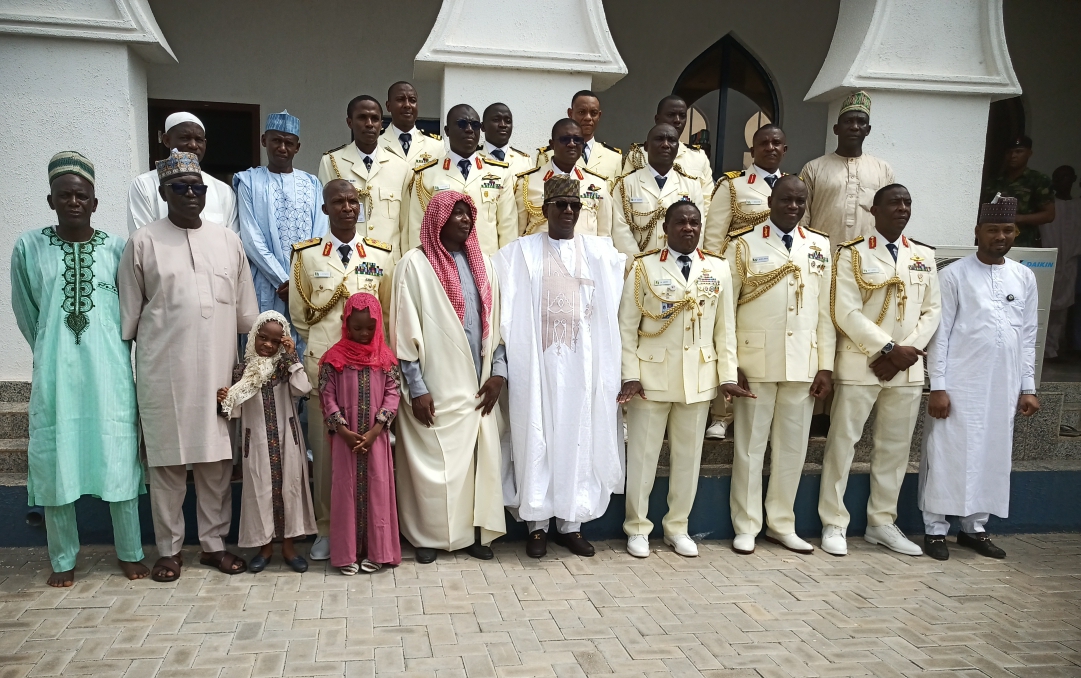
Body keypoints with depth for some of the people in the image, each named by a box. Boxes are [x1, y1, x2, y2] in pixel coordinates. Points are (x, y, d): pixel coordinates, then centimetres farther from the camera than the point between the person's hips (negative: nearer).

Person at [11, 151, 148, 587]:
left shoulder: (118, 249, 1)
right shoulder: (28, 248, 2)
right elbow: (25, 314, 11)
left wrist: (101, 348, 10)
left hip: (109, 371, 0)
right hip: (55, 373, 1)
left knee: (119, 457, 4)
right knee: (55, 460, 4)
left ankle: (130, 553, 18)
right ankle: (63, 559, 20)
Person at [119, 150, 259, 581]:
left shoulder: (227, 241, 9)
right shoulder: (143, 243, 1)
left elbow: (246, 310, 11)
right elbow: (128, 313, 4)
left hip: (218, 370, 2)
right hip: (163, 372, -2)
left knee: (217, 460, 7)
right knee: (167, 461, 4)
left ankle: (214, 542, 21)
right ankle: (169, 549, 18)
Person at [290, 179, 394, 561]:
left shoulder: (381, 254, 6)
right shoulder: (306, 254, 4)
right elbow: (299, 314, 10)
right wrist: (321, 343, 9)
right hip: (322, 362, 0)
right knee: (324, 447, 4)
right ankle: (326, 528, 18)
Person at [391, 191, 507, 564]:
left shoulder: (481, 262, 11)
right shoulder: (416, 263, -6)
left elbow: (495, 321, 12)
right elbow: (405, 330, -8)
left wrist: (498, 371, 2)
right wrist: (416, 387, -12)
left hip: (477, 384, 5)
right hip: (435, 386, -5)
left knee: (479, 458, 8)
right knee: (433, 462, 2)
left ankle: (474, 530, 22)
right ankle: (428, 535, 18)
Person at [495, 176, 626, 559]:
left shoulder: (601, 252, 10)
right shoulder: (520, 252, 4)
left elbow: (615, 305, 10)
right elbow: (505, 306, -1)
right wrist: (505, 356, -10)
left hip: (583, 362, 2)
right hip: (536, 361, -2)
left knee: (579, 437, 5)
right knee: (536, 439, 1)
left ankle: (570, 523, 16)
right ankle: (537, 524, 11)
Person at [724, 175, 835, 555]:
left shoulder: (820, 246, 10)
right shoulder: (743, 244, -1)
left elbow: (825, 310, 9)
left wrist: (826, 366, 4)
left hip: (803, 364, 3)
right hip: (756, 362, -3)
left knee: (792, 446, 10)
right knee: (750, 445, 5)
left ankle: (781, 523, 24)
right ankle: (746, 526, 17)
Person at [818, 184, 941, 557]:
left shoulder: (925, 256, 12)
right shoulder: (852, 254, -3)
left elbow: (932, 310, 8)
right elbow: (846, 313, -11)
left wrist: (908, 350, -7)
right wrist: (889, 348, -15)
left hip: (907, 368, 5)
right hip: (859, 365, -4)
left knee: (895, 446, 10)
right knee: (843, 442, -1)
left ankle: (882, 522, 22)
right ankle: (833, 524, 9)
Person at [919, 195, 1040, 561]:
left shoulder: (1025, 277, 10)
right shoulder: (955, 275, -4)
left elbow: (1028, 336, 12)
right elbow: (940, 333, -7)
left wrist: (1027, 387, 9)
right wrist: (937, 387, -12)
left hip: (1003, 388, 5)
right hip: (960, 385, -5)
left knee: (992, 456, 10)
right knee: (948, 454, 0)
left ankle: (975, 527, 22)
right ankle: (936, 530, 9)